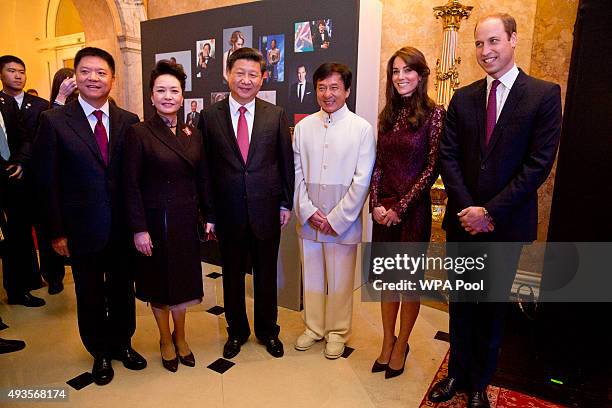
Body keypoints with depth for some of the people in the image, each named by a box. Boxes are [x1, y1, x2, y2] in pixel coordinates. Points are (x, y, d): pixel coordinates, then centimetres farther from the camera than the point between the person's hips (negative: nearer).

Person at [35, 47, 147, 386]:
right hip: (82, 228, -1)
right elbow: (47, 182, -5)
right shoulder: (54, 121, -5)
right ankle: (100, 353, 38)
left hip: (123, 227, 2)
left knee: (123, 290, 16)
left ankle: (122, 344, 40)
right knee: (90, 294, 15)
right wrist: (56, 232, -6)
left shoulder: (130, 122, 0)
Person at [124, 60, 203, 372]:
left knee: (182, 279, 15)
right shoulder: (138, 133, -9)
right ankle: (166, 340, 36)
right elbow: (130, 185, -12)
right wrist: (139, 229, -14)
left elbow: (199, 179, 7)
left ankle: (180, 337, 37)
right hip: (155, 220, -4)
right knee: (158, 282, 13)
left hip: (186, 220, 4)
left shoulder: (193, 134, 4)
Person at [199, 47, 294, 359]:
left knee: (266, 274, 15)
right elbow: (205, 168, 0)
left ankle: (268, 330, 37)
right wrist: (208, 213, -1)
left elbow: (286, 162, 4)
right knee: (232, 275, 15)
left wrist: (286, 203, 2)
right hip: (228, 212, 0)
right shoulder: (210, 116, -1)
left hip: (267, 210, 0)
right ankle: (236, 331, 38)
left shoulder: (276, 115, 0)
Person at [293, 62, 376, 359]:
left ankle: (337, 331, 31)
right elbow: (297, 173, 4)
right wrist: (308, 211, -6)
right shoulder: (303, 127, 4)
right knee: (311, 276, 16)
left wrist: (336, 219, -11)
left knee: (340, 279, 9)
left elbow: (362, 180, -9)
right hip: (308, 220, 3)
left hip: (343, 221, -3)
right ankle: (313, 327, 36)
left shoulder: (362, 128, -6)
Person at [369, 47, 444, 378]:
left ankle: (401, 345, 29)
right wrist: (376, 203, -5)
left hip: (414, 209, -5)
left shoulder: (434, 114, -7)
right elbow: (378, 163, 7)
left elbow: (432, 167, -10)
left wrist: (401, 207, -12)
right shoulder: (388, 115, 8)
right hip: (383, 209, 5)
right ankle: (387, 343, 31)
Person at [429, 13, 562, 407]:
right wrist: (467, 208, -11)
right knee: (460, 303, 13)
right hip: (464, 221, 3)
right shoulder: (463, 98, 5)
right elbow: (448, 157, 0)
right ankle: (458, 373, 33)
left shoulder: (544, 94, -4)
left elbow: (539, 164, -11)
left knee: (493, 306, 13)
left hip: (507, 224, -2)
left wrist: (490, 212, -15)